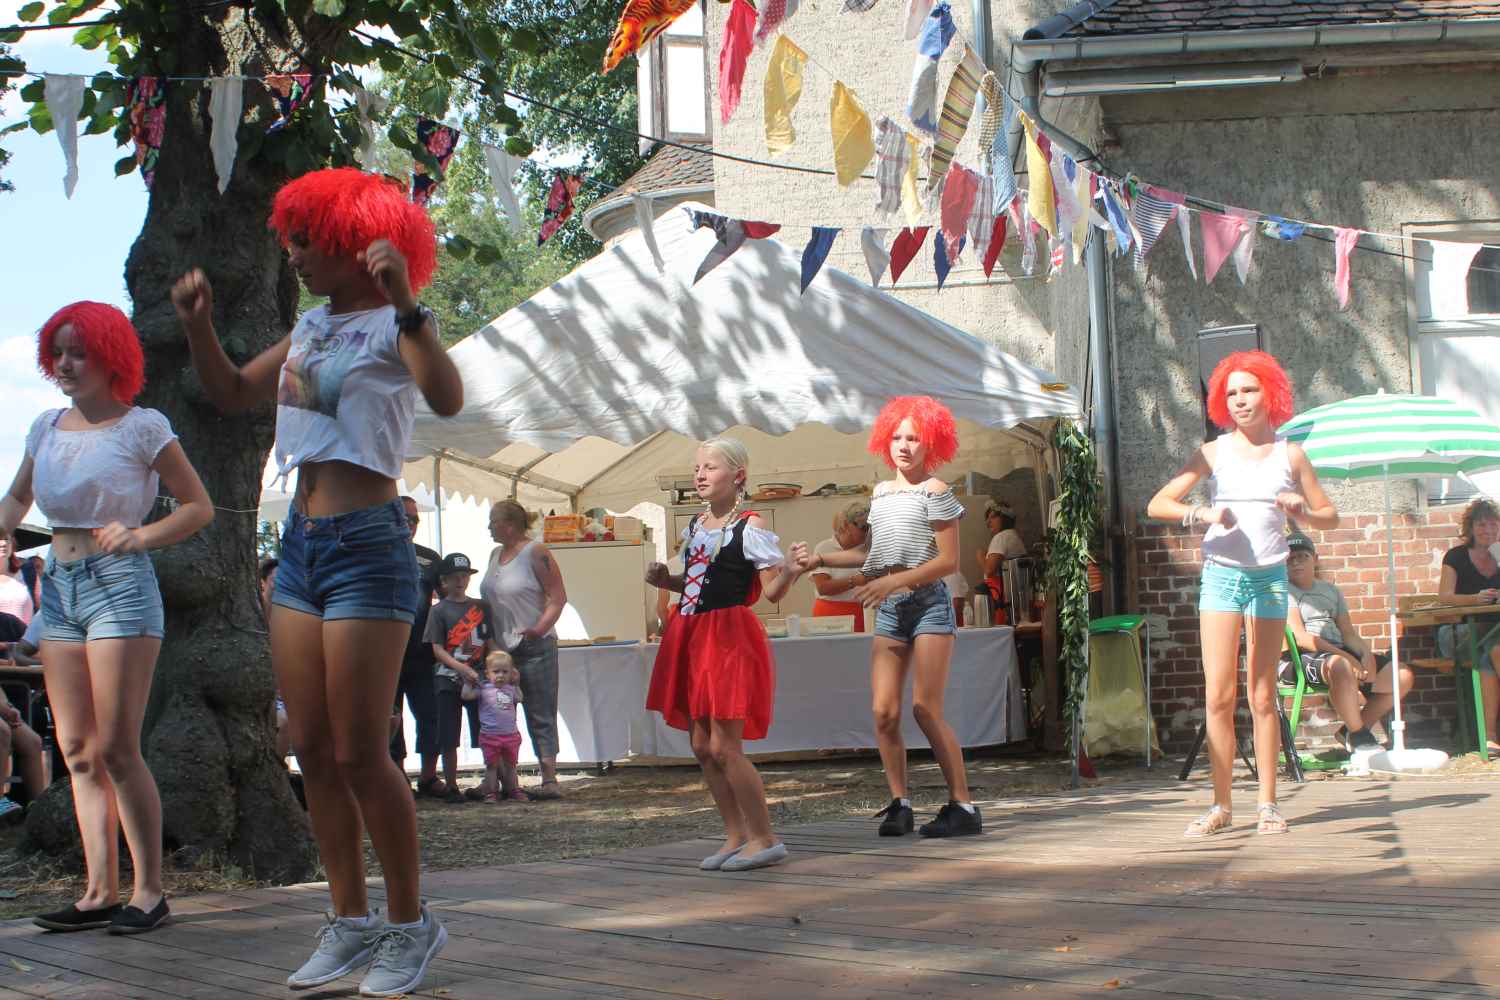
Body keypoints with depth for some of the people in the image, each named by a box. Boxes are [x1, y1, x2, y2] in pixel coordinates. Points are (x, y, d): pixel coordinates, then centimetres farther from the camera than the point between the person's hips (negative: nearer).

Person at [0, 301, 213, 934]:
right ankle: (100, 892, 9)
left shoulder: (141, 428, -4)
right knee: (77, 751, 5)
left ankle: (150, 888, -1)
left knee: (116, 748, -10)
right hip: (59, 585, 7)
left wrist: (140, 535, -17)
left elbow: (199, 507, -2)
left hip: (120, 583, -6)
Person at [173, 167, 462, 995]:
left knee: (360, 754, -5)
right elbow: (233, 394, 25)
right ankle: (351, 922, 18)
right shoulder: (312, 327, 15)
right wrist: (198, 327, 9)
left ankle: (410, 923, 9)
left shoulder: (392, 326, -8)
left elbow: (447, 399, -27)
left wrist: (405, 305, -37)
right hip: (301, 545, 8)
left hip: (367, 547, -8)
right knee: (312, 751, 9)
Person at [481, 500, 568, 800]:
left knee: (540, 715, -5)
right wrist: (489, 641, 14)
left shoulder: (535, 552, -8)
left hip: (535, 648, -8)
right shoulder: (496, 555, 15)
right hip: (501, 649, 8)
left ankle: (550, 780, -5)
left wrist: (541, 627, -26)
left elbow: (558, 596, -12)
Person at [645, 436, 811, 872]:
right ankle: (736, 836, 18)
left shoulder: (750, 527, -9)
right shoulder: (693, 526, 13)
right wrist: (665, 580, 9)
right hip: (692, 637, 8)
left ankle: (764, 839, -1)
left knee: (724, 747, -10)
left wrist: (792, 570, -29)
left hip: (730, 638, -8)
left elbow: (773, 591, -11)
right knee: (702, 747, 9)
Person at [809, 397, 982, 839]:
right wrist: (821, 559, 16)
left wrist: (894, 581, -16)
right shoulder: (881, 492, 15)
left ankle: (963, 806, -5)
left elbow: (948, 560, -9)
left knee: (925, 709, -11)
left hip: (928, 604, -6)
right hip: (890, 609, 6)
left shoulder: (935, 491, -4)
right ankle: (899, 804, 7)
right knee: (884, 712, -3)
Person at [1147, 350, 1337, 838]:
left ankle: (1268, 803, 10)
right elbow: (1156, 505, -1)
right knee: (1218, 696, -6)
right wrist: (1202, 513, -18)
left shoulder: (1290, 455, 6)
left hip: (1270, 577, 0)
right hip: (1221, 574, 0)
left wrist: (1301, 512, -9)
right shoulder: (1213, 453, 4)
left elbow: (1330, 515, 12)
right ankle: (1221, 806, -2)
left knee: (1262, 696, 5)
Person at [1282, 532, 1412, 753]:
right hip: (1301, 659, -8)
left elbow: (1348, 633, 17)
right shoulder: (1285, 591, 0)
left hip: (1339, 653, 8)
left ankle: (1354, 730, 5)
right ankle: (1359, 737, -22)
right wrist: (1346, 657, -20)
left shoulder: (1330, 591, 23)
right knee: (1340, 666, -41)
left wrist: (1367, 655, -7)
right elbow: (1300, 637, -12)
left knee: (1403, 675, -4)